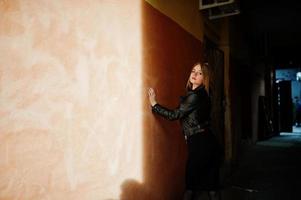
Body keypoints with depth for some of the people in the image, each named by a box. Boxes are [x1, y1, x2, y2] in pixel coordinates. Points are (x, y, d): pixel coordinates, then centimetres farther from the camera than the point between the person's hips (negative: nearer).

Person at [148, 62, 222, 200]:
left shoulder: (195, 96, -16)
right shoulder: (200, 94, 12)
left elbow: (174, 115, -12)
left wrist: (154, 103, -6)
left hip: (200, 143, -9)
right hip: (207, 142, 9)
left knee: (192, 183, 3)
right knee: (210, 184, 13)